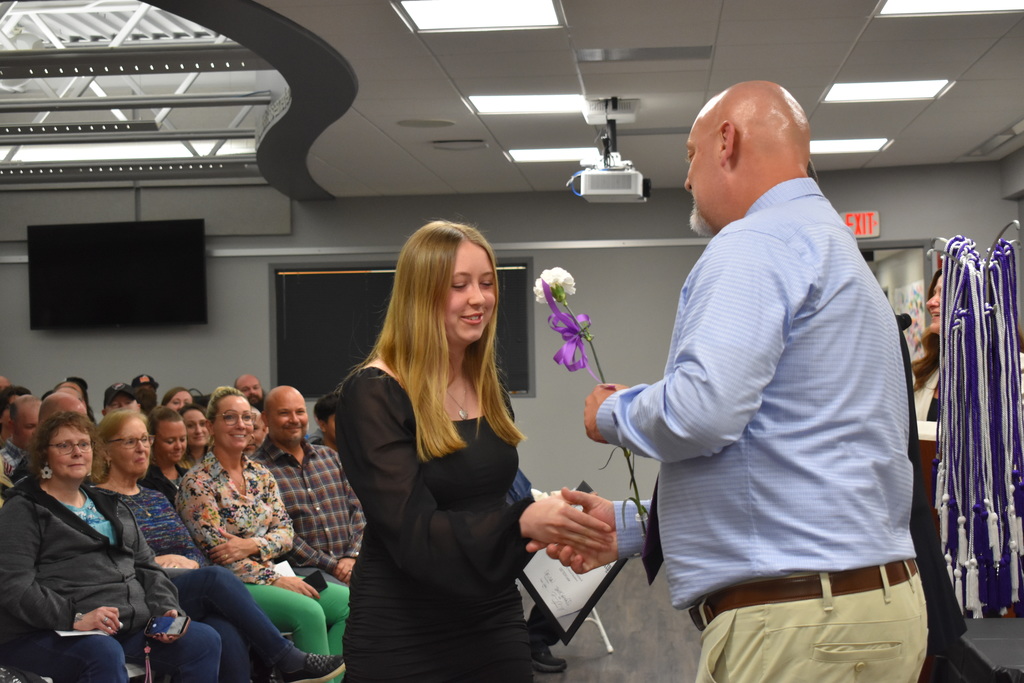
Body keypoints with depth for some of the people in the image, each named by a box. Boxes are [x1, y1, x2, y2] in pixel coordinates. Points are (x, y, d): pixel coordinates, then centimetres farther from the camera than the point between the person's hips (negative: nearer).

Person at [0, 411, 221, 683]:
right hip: (46, 635, -7)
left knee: (205, 640, -13)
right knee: (105, 652, -39)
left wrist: (166, 609, 2)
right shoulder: (23, 510, 2)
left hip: (130, 626, 7)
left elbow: (146, 566, 23)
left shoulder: (111, 507, 25)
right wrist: (74, 619, -23)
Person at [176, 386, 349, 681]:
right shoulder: (197, 482, -7)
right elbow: (215, 551, -12)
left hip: (273, 574, 7)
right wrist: (276, 579, -16)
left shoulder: (260, 474, 13)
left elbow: (286, 532, 8)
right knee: (309, 611, -30)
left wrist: (251, 545, -15)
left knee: (349, 601, -14)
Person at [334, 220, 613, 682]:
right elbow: (413, 532, -23)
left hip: (494, 623, 6)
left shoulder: (489, 388, 8)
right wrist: (521, 523, -36)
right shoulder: (372, 395, -14)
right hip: (404, 641, -6)